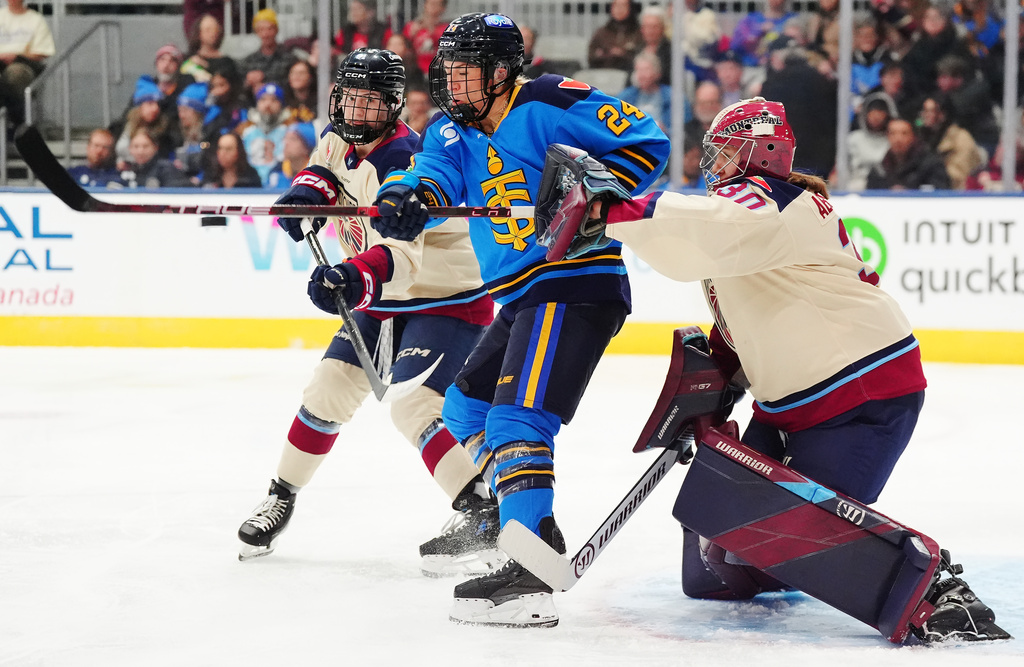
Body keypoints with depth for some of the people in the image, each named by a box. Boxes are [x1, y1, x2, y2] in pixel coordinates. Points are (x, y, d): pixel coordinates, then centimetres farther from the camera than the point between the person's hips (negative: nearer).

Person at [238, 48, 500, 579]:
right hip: (383, 298, 8)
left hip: (448, 298, -8)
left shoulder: (400, 160, -28)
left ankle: (485, 517, -27)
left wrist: (358, 277, -60)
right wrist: (307, 190, -6)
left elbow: (400, 254, -39)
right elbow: (322, 170, 19)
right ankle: (282, 496, 22)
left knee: (412, 404, -25)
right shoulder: (341, 137, -2)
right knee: (330, 389, 4)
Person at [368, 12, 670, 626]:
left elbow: (645, 142, -9)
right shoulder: (453, 131, 12)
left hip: (577, 286, -10)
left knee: (515, 417, -21)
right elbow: (435, 174, -7)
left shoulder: (546, 105, -11)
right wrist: (406, 199, -30)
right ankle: (537, 531, 29)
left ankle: (529, 578, -29)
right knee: (466, 406, 20)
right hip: (522, 298, 10)